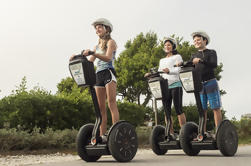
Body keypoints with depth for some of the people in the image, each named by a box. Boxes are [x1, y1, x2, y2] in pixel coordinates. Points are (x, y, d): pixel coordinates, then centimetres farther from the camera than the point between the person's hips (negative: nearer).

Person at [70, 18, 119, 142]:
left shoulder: (111, 42, 3)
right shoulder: (97, 46, 24)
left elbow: (108, 58, -15)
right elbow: (89, 61, 18)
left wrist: (92, 53, -27)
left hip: (108, 73, -7)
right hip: (98, 75, 7)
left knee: (112, 104, -14)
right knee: (100, 107, 2)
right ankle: (102, 135, 3)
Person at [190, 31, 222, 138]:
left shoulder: (211, 52, 7)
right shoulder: (194, 56, 19)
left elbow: (214, 65, -11)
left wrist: (201, 61, -24)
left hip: (210, 82, -4)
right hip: (199, 84, 4)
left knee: (215, 108, -3)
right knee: (202, 109, 3)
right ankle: (203, 132, 5)